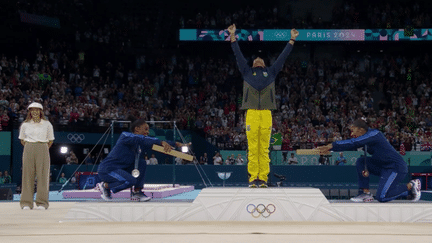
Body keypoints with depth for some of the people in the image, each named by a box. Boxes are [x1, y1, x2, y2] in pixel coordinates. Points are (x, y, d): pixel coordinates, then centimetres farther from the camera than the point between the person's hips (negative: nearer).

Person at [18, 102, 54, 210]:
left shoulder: (47, 124, 6)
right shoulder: (25, 125, 8)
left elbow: (50, 140, 13)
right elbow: (22, 140, 19)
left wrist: (43, 149, 5)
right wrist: (29, 148, 9)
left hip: (43, 150, -1)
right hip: (28, 150, 1)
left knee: (42, 175, -5)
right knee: (27, 175, -3)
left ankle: (42, 203, 0)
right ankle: (26, 203, 0)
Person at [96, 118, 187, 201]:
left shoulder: (140, 143, 10)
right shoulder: (125, 135, -15)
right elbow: (144, 139, -31)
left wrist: (175, 144, 4)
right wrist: (162, 142, -41)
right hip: (106, 169, -9)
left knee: (141, 163, 4)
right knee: (131, 181, -29)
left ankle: (136, 192, 4)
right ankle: (105, 186, -8)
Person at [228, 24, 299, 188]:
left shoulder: (271, 72, 23)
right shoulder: (247, 72, 21)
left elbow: (283, 57, 23)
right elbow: (238, 55, 17)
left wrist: (292, 40, 21)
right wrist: (232, 37, 12)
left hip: (266, 114, 1)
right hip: (251, 113, -1)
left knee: (264, 149, -2)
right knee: (252, 148, -5)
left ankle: (263, 179, 0)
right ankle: (253, 178, -3)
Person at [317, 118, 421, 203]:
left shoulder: (373, 134, -19)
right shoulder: (368, 137, 8)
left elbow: (353, 143, -28)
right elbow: (352, 145, 5)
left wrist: (331, 146, -28)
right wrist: (329, 148, -7)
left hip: (396, 168, -9)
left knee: (381, 197, -15)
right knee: (360, 161, 2)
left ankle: (410, 186, 2)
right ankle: (366, 193, 2)